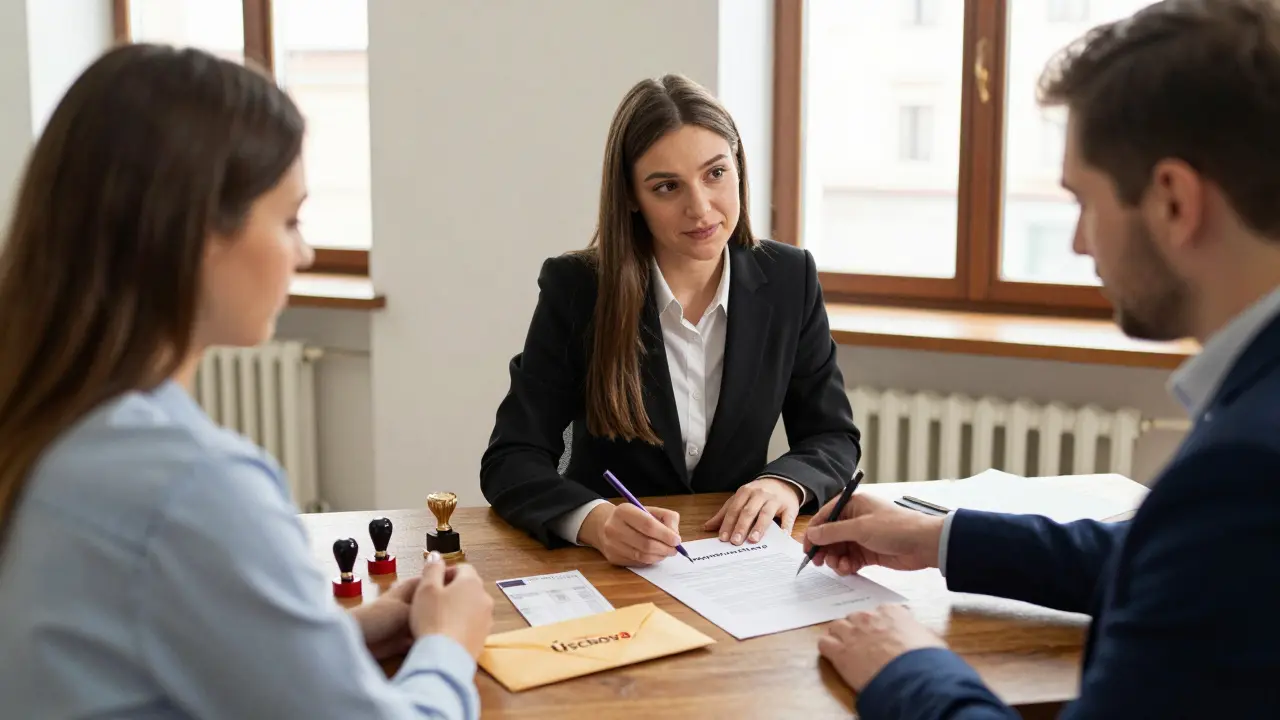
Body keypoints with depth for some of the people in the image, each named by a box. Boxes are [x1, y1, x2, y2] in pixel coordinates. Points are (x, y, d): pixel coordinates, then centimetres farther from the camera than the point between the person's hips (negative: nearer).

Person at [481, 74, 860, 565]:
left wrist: (787, 482, -18)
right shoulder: (574, 288, -9)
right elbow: (511, 460, -12)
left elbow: (833, 437, 6)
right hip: (604, 566, 0)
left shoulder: (789, 280, -1)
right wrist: (595, 520, -33)